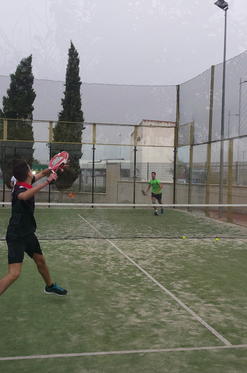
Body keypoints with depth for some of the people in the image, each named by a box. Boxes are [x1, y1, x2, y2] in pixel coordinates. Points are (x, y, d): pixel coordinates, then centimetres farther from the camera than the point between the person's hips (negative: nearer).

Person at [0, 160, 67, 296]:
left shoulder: (26, 183, 0)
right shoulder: (20, 189, -27)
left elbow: (40, 174, 22)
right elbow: (23, 196, -55)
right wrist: (47, 181, -55)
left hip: (28, 233, 9)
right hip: (16, 236, -9)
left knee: (40, 260, 23)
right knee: (14, 273, -17)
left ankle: (50, 286, 46)